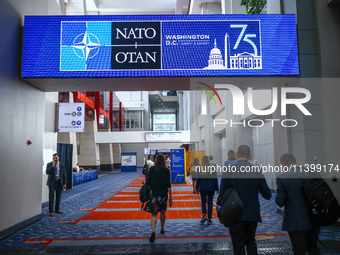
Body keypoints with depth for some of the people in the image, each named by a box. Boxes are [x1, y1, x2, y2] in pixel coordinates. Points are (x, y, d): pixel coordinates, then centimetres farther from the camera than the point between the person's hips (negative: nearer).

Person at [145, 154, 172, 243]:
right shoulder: (166, 170, -6)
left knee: (154, 213, 0)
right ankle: (162, 229, 35)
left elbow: (148, 182, -3)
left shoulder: (152, 169, -2)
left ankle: (153, 231, -19)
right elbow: (168, 185, -7)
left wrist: (150, 190, 11)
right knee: (162, 211, 20)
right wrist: (170, 196, -3)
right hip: (163, 193, 0)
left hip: (153, 193, 0)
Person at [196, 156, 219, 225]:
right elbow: (215, 179, -2)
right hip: (211, 188, 0)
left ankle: (204, 215, -3)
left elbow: (198, 180, -3)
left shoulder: (200, 170, -7)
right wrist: (217, 189, 6)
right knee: (210, 203, 8)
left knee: (203, 202, 16)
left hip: (202, 188, 0)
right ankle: (209, 219, 11)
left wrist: (197, 189, 7)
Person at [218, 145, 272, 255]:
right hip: (252, 214, 3)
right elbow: (267, 195, 0)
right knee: (250, 241, 24)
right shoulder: (257, 171, -4)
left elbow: (222, 194, -6)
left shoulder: (228, 170, -9)